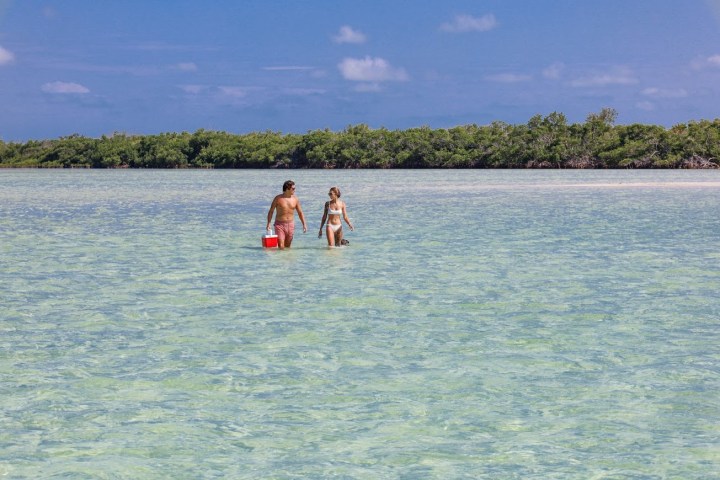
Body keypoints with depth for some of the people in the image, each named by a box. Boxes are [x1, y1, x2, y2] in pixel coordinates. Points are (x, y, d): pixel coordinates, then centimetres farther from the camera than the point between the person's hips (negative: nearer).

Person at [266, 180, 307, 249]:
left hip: (290, 225, 3)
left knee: (287, 247, 8)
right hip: (279, 224, -3)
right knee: (280, 247, -13)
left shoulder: (295, 199, 3)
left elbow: (300, 213, 10)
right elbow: (271, 211, -2)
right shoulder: (278, 198, -6)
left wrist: (304, 224, 3)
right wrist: (268, 224, -10)